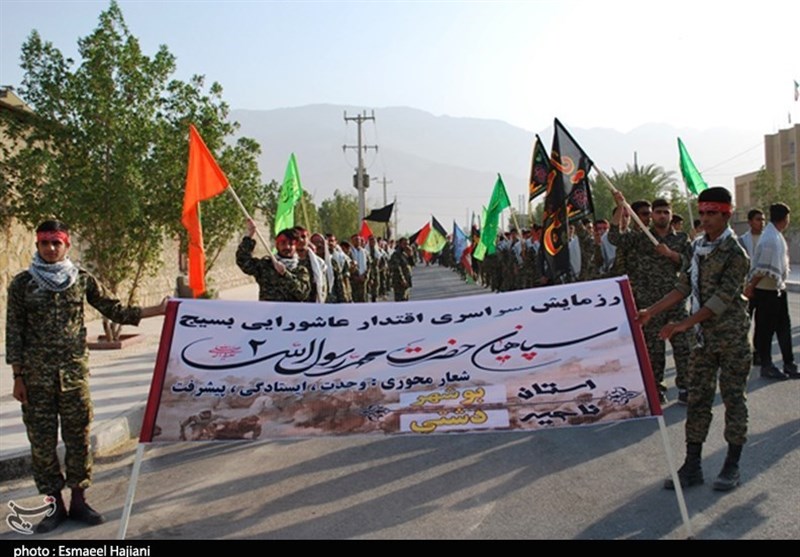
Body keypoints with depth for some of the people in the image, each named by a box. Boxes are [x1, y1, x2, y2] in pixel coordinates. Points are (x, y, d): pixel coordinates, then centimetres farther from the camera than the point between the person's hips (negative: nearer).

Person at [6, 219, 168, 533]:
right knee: (42, 440, 4)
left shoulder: (82, 279, 3)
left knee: (78, 436, 5)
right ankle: (55, 505, 16)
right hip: (37, 375, -1)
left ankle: (78, 501, 18)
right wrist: (18, 377, -2)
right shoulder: (23, 283, 1)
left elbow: (115, 311, 6)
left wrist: (157, 310, -3)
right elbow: (14, 332, 2)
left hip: (74, 372, 1)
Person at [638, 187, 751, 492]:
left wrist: (684, 324, -25)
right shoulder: (698, 246, 7)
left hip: (732, 337, -6)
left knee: (733, 398, 5)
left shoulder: (735, 253, -14)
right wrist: (650, 312, 1)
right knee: (698, 398, 7)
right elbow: (684, 287, 9)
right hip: (704, 337, 6)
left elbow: (721, 299, -21)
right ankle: (692, 466, 14)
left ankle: (732, 466, 18)